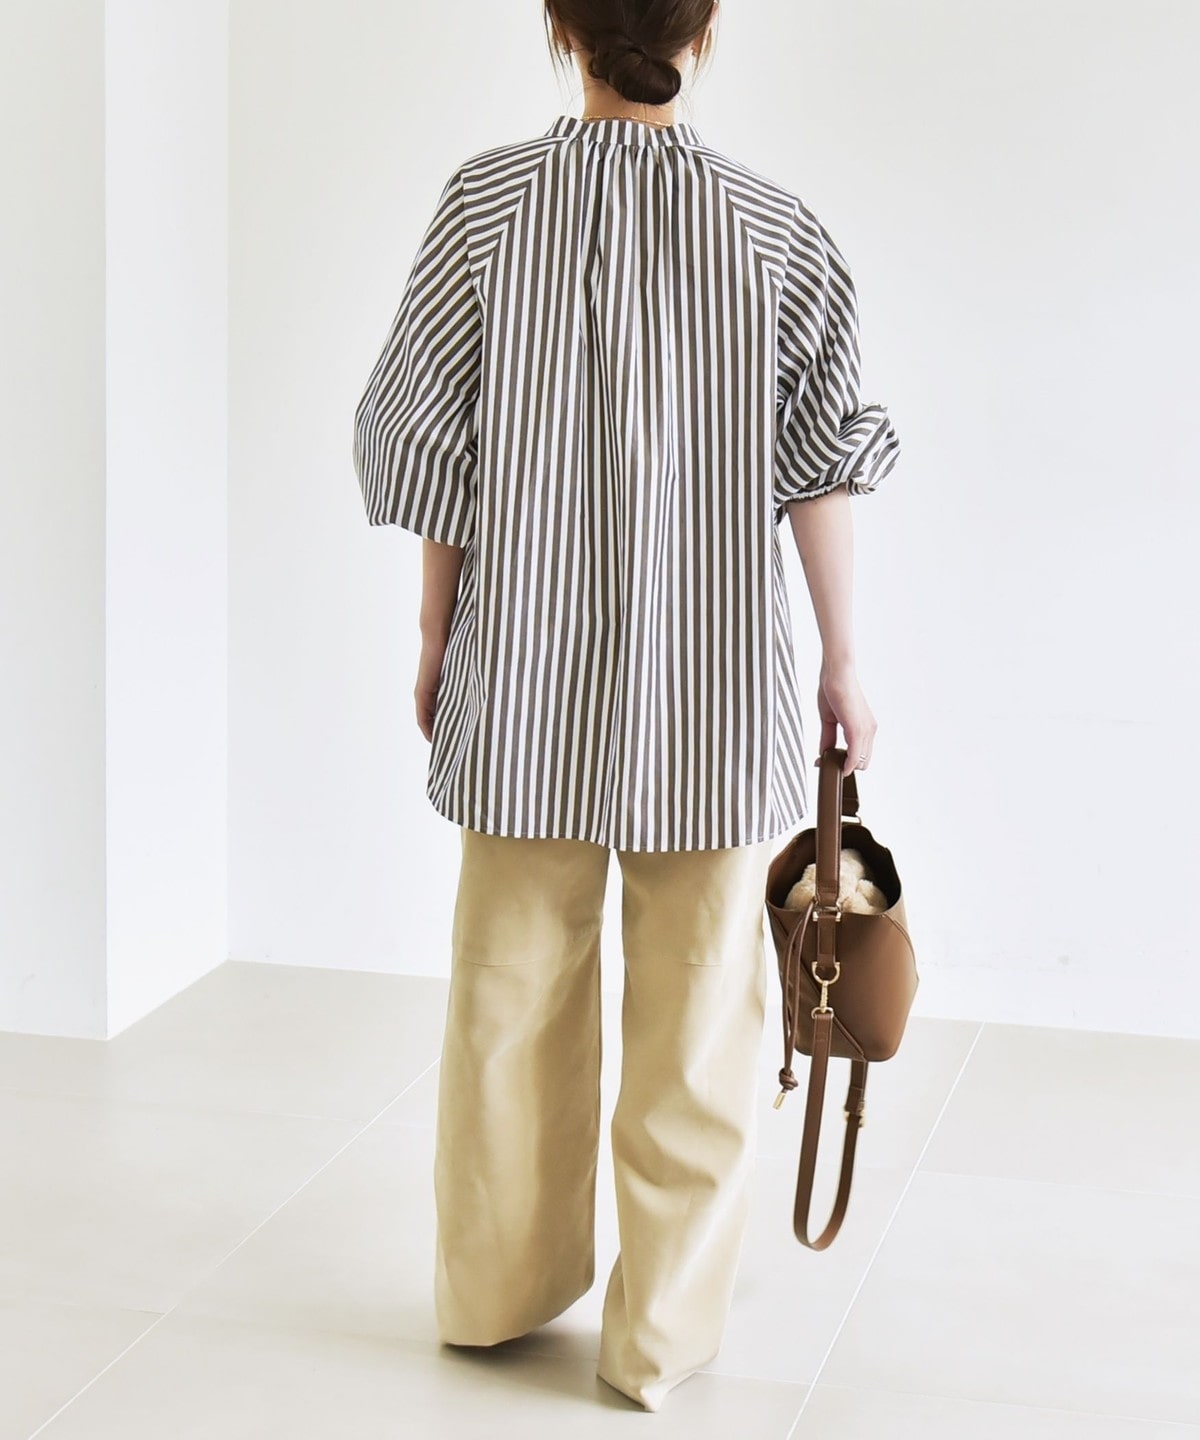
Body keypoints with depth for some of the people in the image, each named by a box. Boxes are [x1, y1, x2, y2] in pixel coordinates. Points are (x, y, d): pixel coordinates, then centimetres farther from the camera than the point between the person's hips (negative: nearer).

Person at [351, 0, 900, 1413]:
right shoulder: (772, 222, -3)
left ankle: (500, 1287, 27)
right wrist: (842, 658, 7)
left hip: (525, 673, 1)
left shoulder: (486, 200, -2)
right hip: (715, 680, -1)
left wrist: (436, 636, 11)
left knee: (512, 992, 13)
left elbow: (432, 433, 1)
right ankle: (661, 1331, 14)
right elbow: (824, 452, -2)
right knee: (696, 1005, 7)